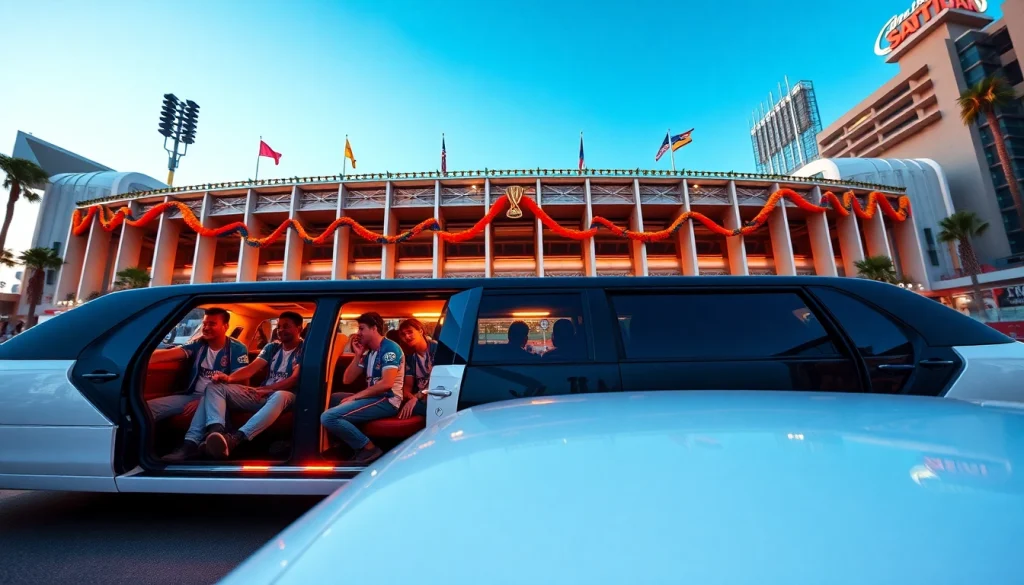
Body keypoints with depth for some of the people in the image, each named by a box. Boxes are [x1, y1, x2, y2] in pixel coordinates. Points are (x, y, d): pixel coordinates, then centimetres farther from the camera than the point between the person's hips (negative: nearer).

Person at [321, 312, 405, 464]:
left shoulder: (390, 348, -12)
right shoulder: (369, 352, 15)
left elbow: (386, 384, -23)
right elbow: (347, 380, 15)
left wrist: (355, 397, -15)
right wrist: (358, 355, 4)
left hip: (387, 401, -10)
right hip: (374, 398, 10)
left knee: (328, 417, -19)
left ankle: (369, 448, -7)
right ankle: (348, 444, 7)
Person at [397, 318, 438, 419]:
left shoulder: (436, 348, -6)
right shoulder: (410, 357, 14)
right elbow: (408, 385, 11)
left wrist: (417, 397, -19)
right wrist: (411, 397, -12)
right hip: (420, 399, 5)